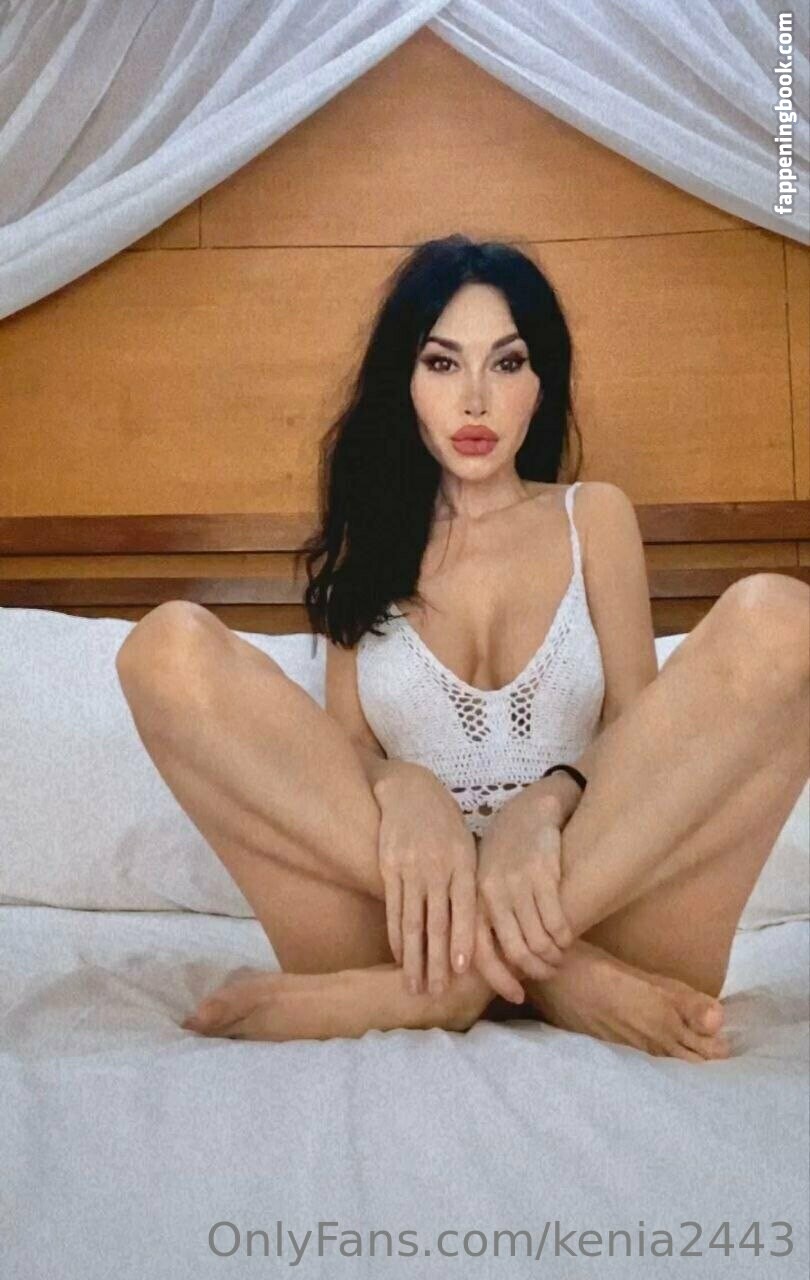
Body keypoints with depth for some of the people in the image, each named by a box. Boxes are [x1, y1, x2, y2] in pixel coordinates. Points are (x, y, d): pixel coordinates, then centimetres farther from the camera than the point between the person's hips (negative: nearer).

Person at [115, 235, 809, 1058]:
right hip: (407, 908, 0)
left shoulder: (595, 516, 16)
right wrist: (401, 787, -19)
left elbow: (639, 730, 6)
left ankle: (444, 978, -27)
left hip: (602, 891, 1)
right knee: (170, 647, -18)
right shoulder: (368, 539, 16)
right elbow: (344, 741, 6)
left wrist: (545, 804, -18)